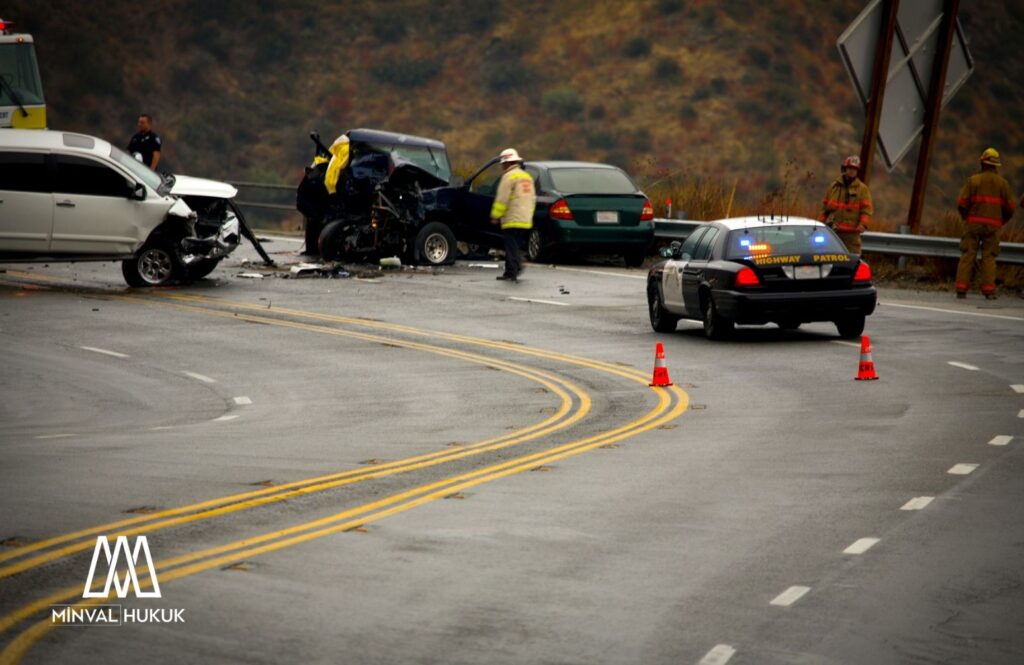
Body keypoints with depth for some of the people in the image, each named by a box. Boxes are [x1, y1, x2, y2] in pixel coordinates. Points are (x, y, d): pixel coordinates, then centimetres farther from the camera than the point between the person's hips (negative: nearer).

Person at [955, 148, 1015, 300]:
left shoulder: (973, 180, -2)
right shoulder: (1002, 183, 2)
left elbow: (962, 203, -7)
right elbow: (1009, 208, 1)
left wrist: (966, 217, 12)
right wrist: (1001, 221, 19)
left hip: (974, 224, -1)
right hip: (993, 225, 1)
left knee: (967, 256, 2)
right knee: (989, 258, 4)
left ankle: (961, 289, -5)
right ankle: (989, 291, -7)